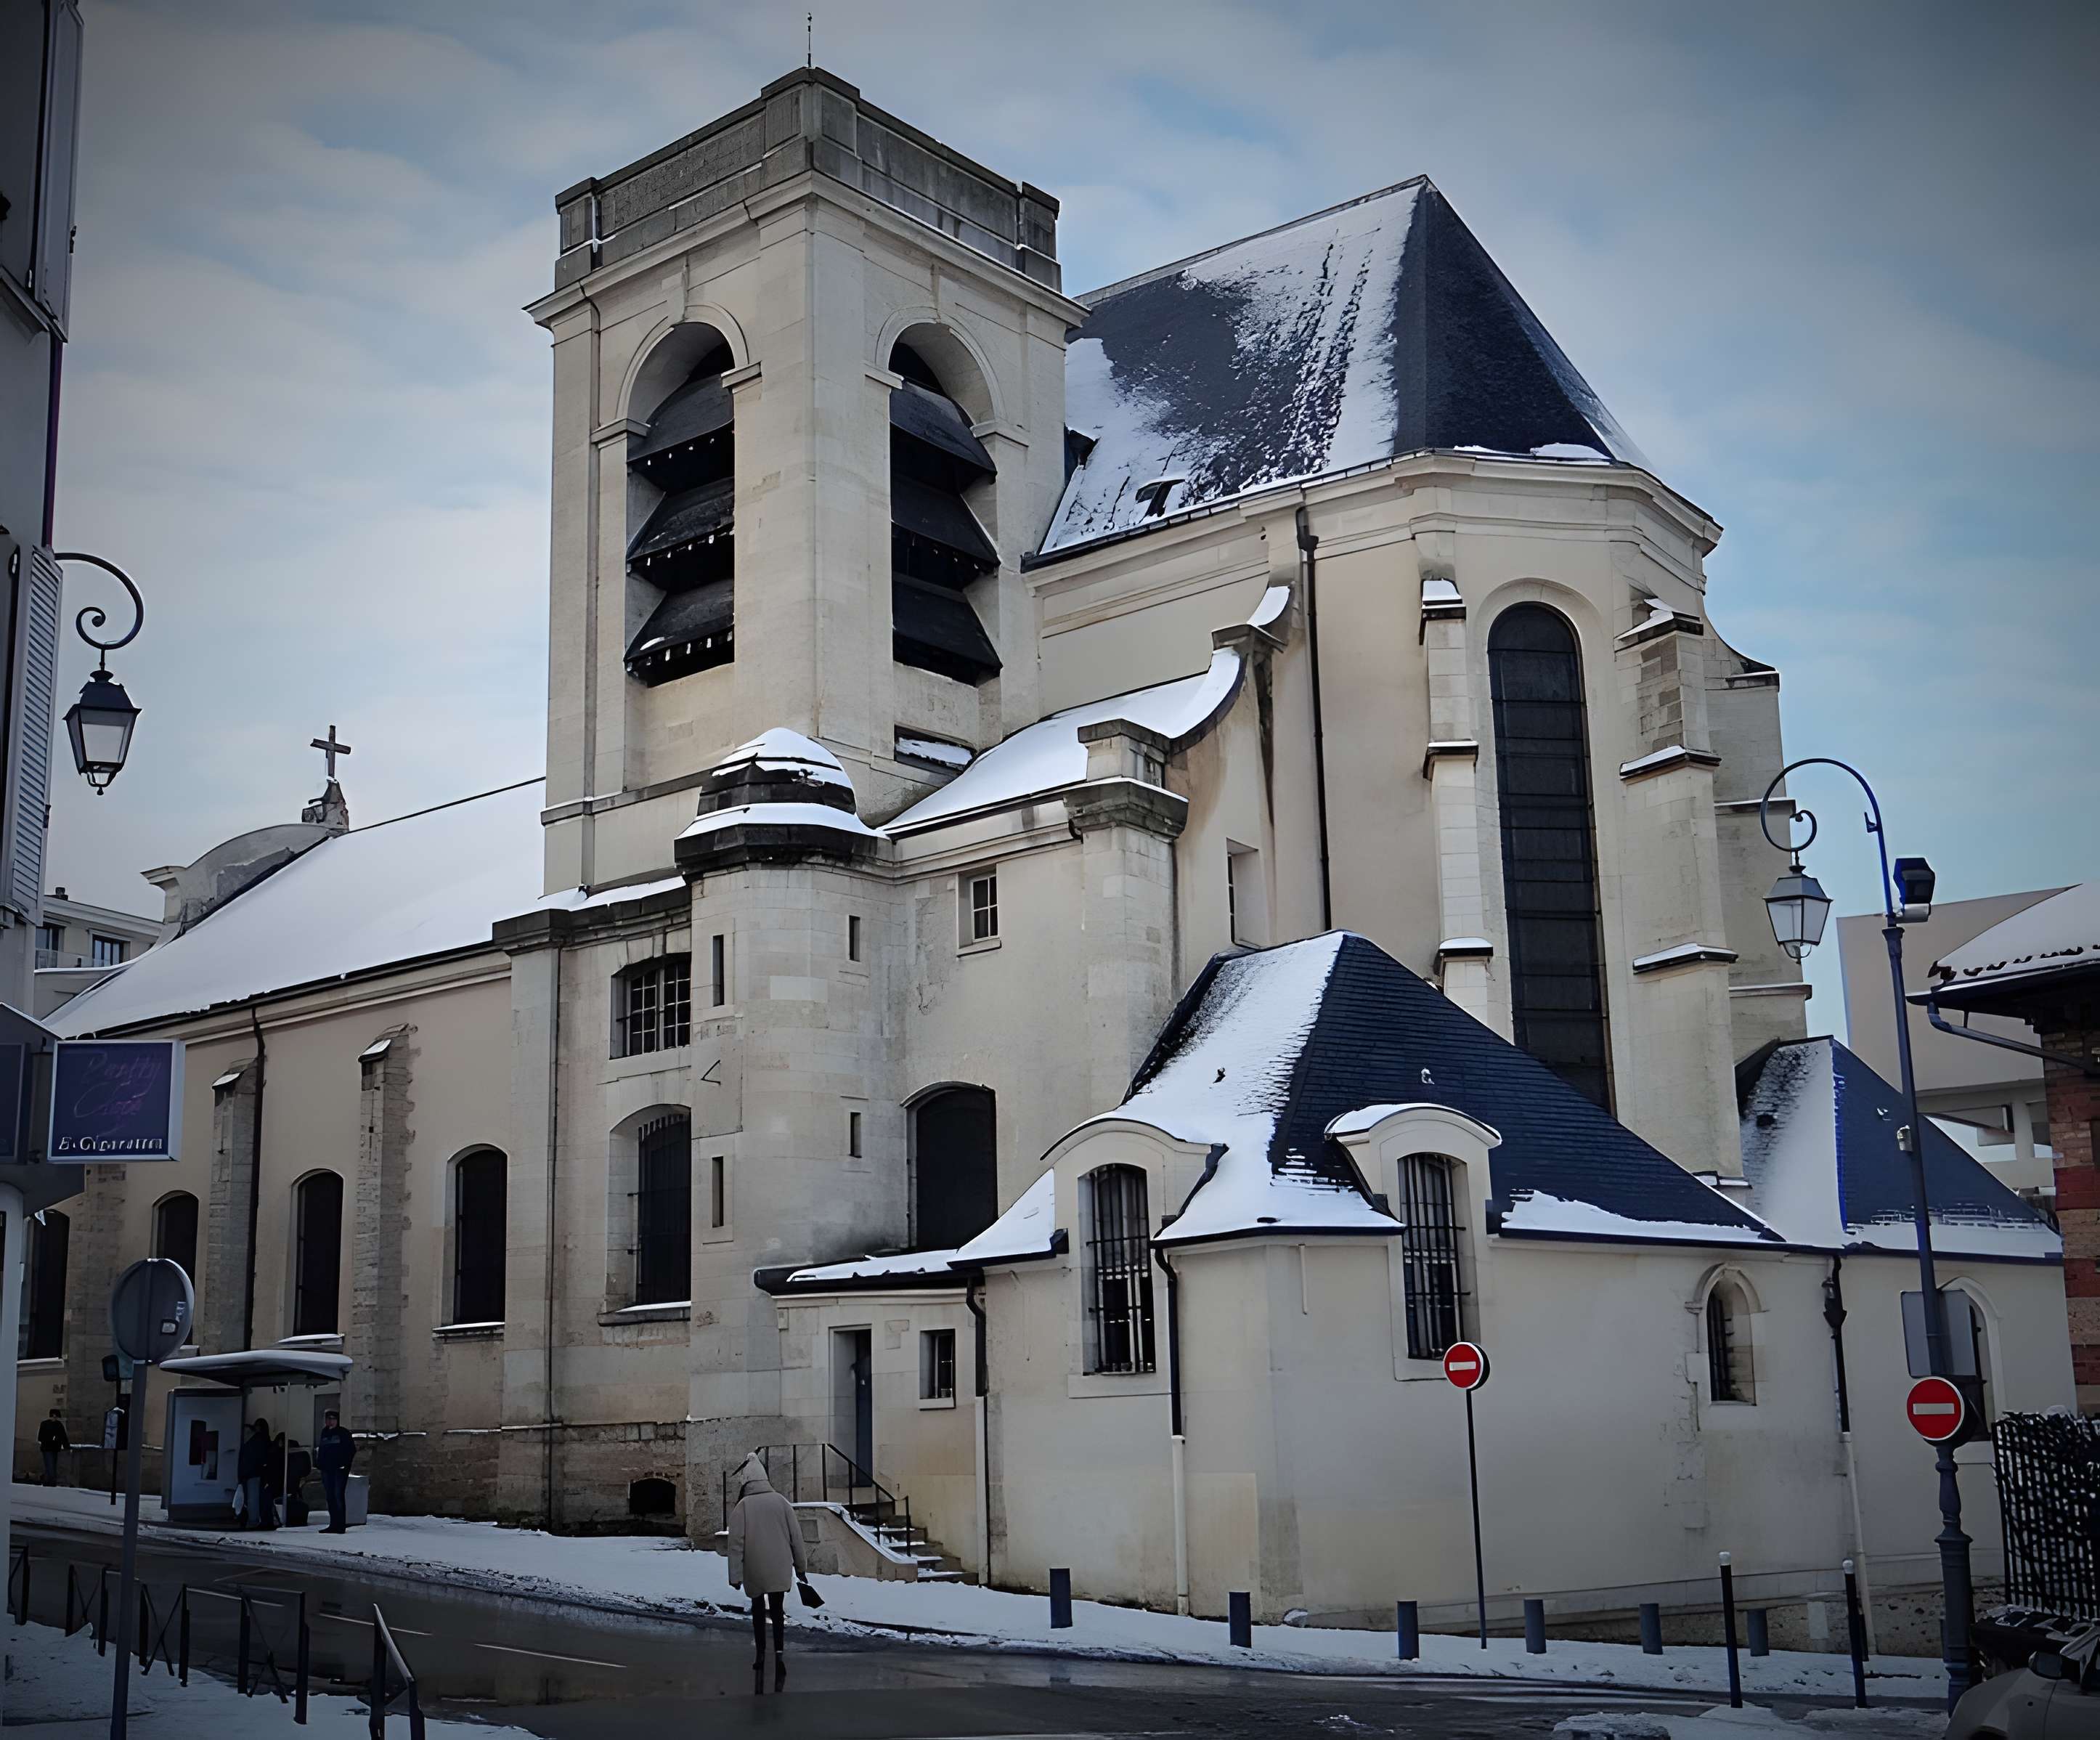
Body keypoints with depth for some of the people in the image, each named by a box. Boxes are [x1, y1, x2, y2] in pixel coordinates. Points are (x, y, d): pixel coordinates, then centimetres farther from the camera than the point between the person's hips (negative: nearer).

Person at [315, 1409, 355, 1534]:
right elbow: (320, 1450, 20)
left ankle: (341, 1525, -10)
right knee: (330, 1497, 6)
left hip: (340, 1469, -6)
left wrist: (345, 1463, -11)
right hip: (326, 1469, 6)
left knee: (338, 1495, -11)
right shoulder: (324, 1433, 15)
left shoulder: (343, 1433, 0)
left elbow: (352, 1450, -3)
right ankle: (333, 1524, 11)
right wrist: (319, 1464, 8)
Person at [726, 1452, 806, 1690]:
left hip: (754, 1572, -2)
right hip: (780, 1570, 2)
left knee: (758, 1609, 16)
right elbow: (796, 1537, 3)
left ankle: (761, 1655, 15)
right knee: (777, 1611, 11)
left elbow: (736, 1543, -10)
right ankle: (779, 1652, -6)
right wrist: (800, 1566, 14)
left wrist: (735, 1576, -5)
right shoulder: (781, 1502, -1)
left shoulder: (743, 1507, -9)